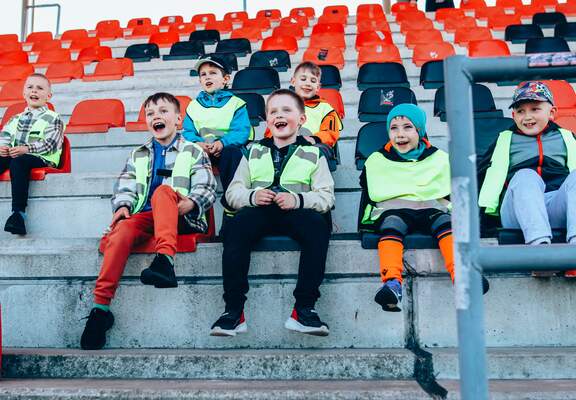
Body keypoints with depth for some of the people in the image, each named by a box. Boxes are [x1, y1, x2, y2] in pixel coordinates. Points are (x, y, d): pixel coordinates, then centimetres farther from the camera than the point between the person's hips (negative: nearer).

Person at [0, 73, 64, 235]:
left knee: (18, 162, -36)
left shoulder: (53, 118, 5)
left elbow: (50, 144, -8)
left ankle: (19, 213, -43)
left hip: (42, 159, -6)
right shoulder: (16, 118, 25)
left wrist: (27, 149, -20)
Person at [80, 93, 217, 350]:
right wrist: (123, 205, -5)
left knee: (163, 191, -35)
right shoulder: (138, 155, 28)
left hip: (180, 218, -2)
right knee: (122, 229, -32)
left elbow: (207, 188, 4)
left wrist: (192, 203, -18)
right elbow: (125, 187, 18)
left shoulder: (193, 152, 17)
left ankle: (165, 259, -54)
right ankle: (100, 306, -37)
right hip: (145, 217, 3)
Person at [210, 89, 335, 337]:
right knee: (237, 226, -31)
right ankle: (233, 309, -28)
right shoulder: (254, 152, 23)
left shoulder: (313, 154, 17)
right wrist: (252, 196, -8)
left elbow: (326, 196, 4)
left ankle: (304, 308, -29)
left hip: (296, 213, -1)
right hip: (260, 211, 1)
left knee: (318, 226, -33)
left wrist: (298, 199, -16)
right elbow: (232, 192, 16)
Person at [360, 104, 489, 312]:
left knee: (445, 222, -32)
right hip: (392, 210, -1)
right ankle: (392, 283, -55)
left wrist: (450, 208, 4)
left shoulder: (439, 158, 22)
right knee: (391, 226, -35)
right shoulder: (377, 161, 21)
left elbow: (452, 193, 22)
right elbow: (368, 195, 21)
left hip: (432, 207, 1)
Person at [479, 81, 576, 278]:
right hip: (518, 211, -1)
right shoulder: (505, 139, 28)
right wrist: (485, 207, 4)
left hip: (558, 206, 1)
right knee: (525, 176, -32)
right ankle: (539, 245, -54)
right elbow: (492, 172, 17)